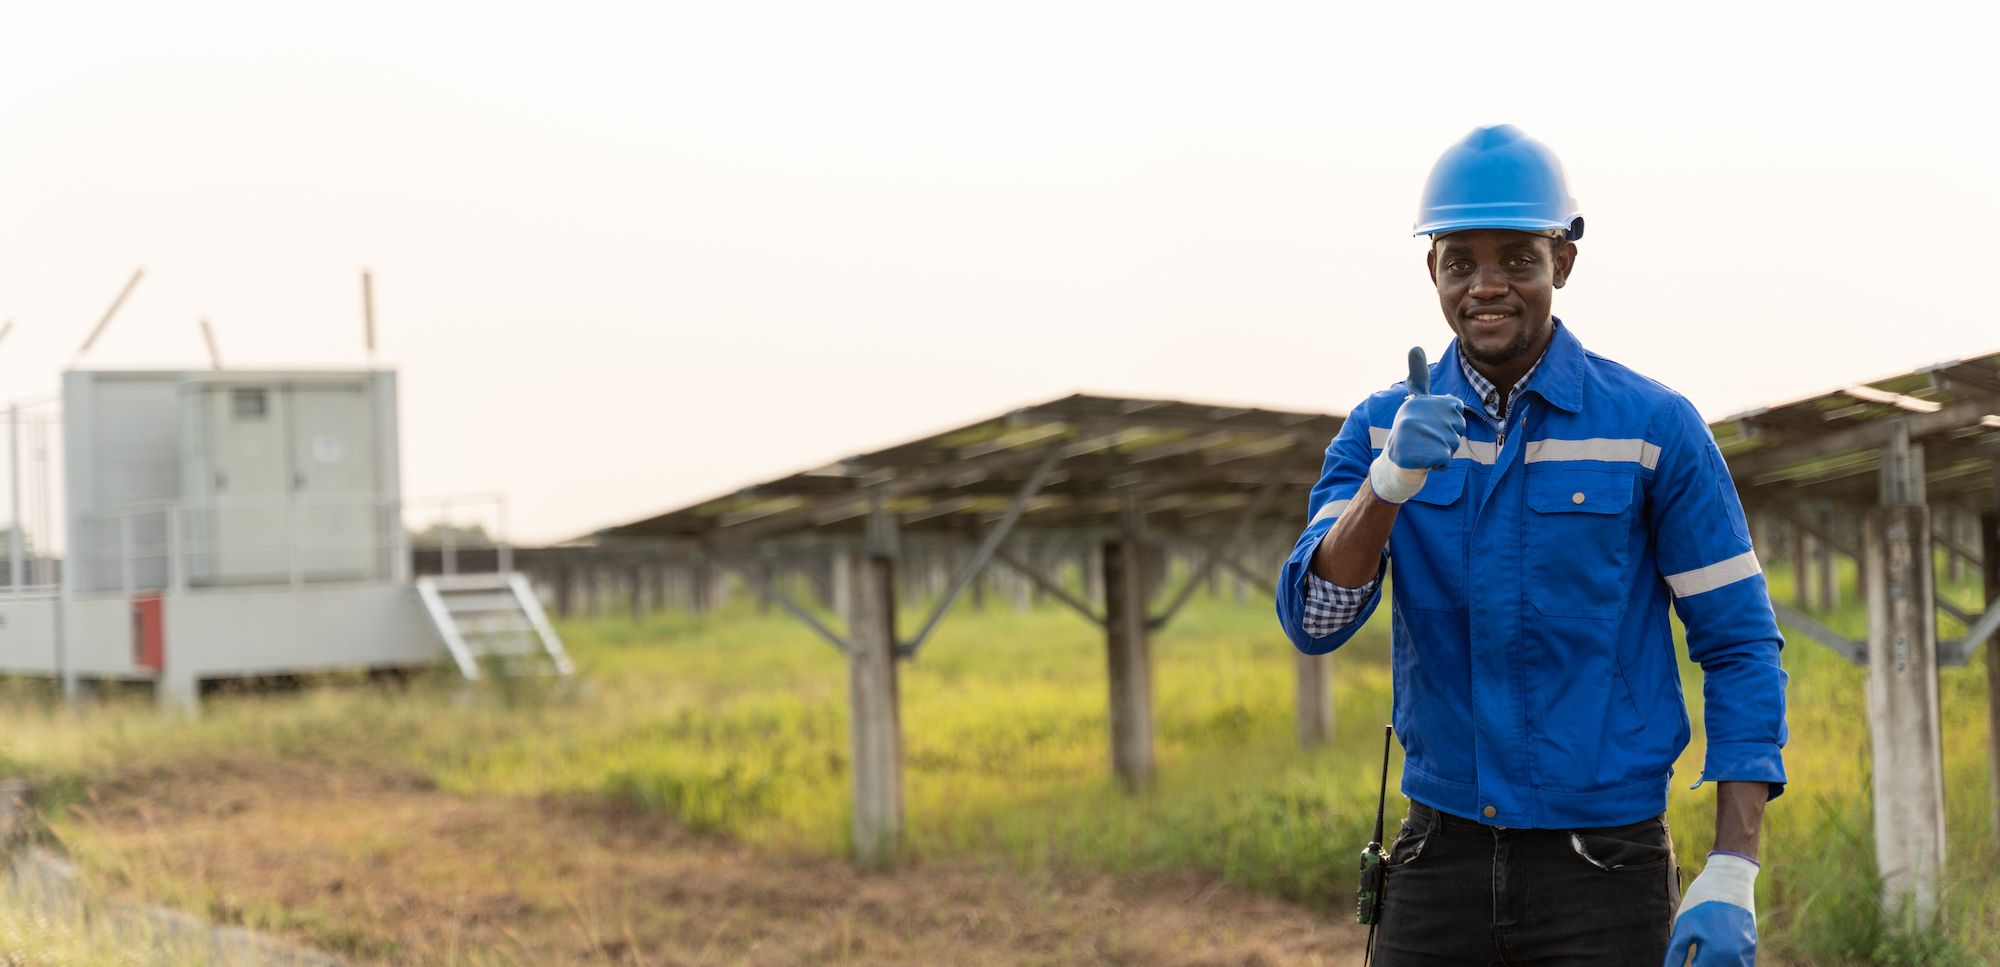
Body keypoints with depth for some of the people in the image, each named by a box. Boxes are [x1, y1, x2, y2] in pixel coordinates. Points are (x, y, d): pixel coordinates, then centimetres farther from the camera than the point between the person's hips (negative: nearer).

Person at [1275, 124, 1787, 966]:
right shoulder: (1384, 428, 4)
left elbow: (1741, 647, -3)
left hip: (1603, 868, -3)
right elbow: (1313, 620, -7)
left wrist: (1732, 877, -11)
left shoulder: (1652, 427, -5)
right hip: (1440, 860, 3)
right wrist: (1391, 480, -25)